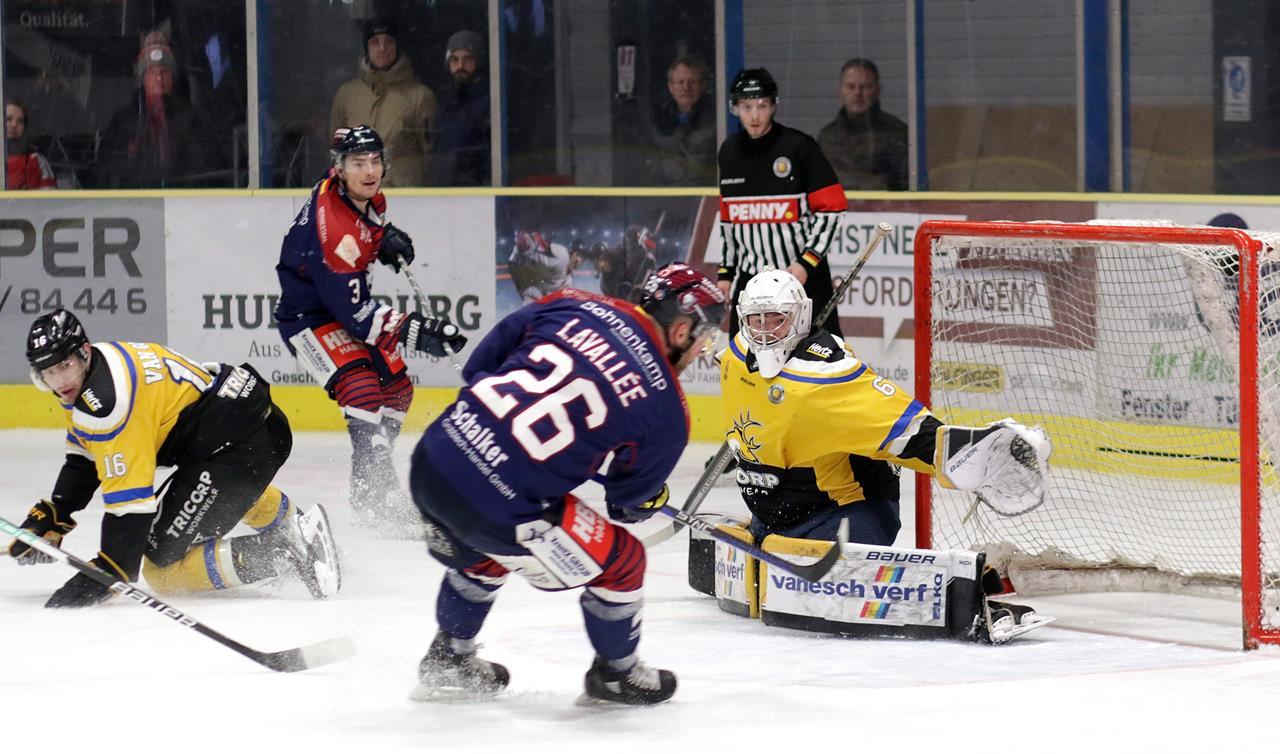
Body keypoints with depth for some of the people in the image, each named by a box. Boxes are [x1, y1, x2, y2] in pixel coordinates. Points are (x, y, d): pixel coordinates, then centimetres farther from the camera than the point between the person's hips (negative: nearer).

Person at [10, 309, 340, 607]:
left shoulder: (104, 398, -24)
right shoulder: (84, 375, 8)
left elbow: (129, 496, -26)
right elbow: (83, 459, 21)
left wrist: (107, 574, -26)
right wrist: (50, 518, 11)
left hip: (239, 445, -11)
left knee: (163, 562, -9)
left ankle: (294, 556, -19)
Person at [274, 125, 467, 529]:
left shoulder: (367, 195, -7)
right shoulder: (331, 226, -34)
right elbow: (352, 309, -35)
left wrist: (385, 236, 3)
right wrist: (411, 331, -40)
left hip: (347, 302, 10)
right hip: (310, 317, -10)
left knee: (397, 387, 14)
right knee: (362, 385, -28)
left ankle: (372, 472, 32)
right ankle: (375, 493, -32)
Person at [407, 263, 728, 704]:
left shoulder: (574, 307, 6)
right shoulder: (665, 410, -4)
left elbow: (478, 365, 13)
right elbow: (631, 502, 9)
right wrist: (652, 501, 33)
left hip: (433, 457, 6)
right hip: (499, 506, -6)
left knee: (485, 553, 38)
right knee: (620, 560, 17)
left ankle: (448, 660, 52)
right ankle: (615, 675, 38)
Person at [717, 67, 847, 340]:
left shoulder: (799, 147, -9)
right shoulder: (730, 152, 9)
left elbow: (831, 209, -9)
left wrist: (805, 263, -15)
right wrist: (726, 272, 17)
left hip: (803, 274, -5)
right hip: (749, 275, 6)